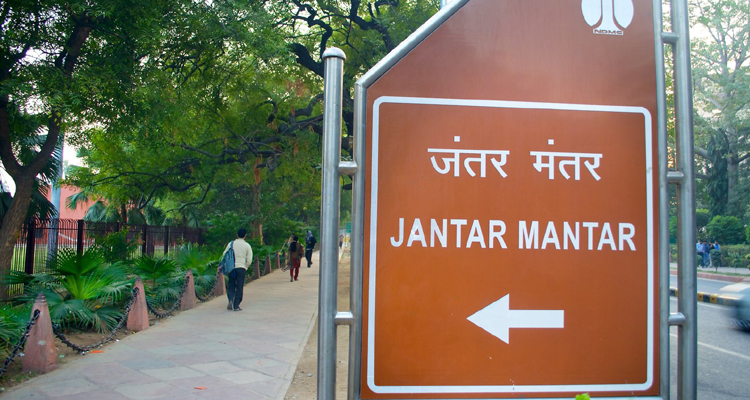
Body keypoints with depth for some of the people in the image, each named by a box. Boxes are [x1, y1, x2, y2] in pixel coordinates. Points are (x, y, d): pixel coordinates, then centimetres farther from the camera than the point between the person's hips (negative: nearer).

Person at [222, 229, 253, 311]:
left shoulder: (231, 243, 4)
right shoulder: (247, 246, 0)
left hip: (231, 267, 2)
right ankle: (236, 306, 3)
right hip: (242, 268, -2)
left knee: (231, 285, 14)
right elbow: (249, 260, -2)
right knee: (239, 287, 4)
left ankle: (231, 300, -9)